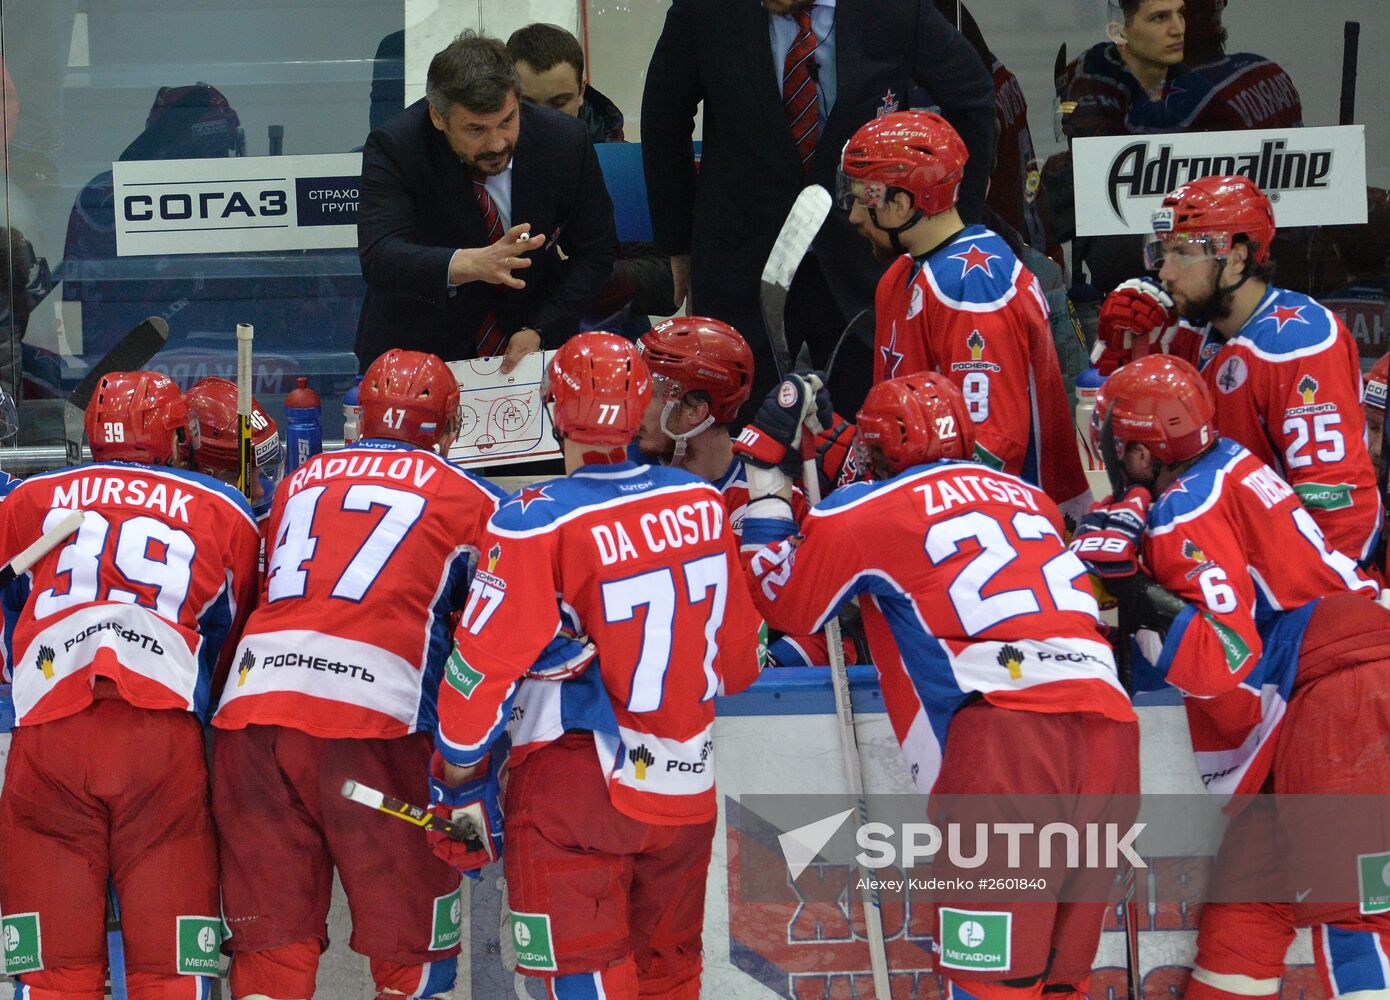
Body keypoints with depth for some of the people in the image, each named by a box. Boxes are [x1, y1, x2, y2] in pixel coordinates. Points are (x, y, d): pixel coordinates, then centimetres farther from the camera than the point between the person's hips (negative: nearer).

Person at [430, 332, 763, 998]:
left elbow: (484, 659, -15)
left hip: (577, 787, -5)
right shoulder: (701, 505, -2)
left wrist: (459, 765, 0)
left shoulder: (537, 524, -18)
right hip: (686, 790, 5)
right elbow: (737, 654, 9)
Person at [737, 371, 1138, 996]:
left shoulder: (865, 511, 9)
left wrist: (767, 478, 30)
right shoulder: (1029, 497, 24)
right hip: (1110, 724, 6)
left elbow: (783, 606, 22)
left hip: (1006, 727, -6)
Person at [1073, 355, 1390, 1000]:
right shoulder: (1229, 467, 16)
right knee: (1250, 883, 10)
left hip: (1337, 690, -10)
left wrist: (1129, 588, -16)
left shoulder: (1185, 514, -10)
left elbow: (1225, 660, -17)